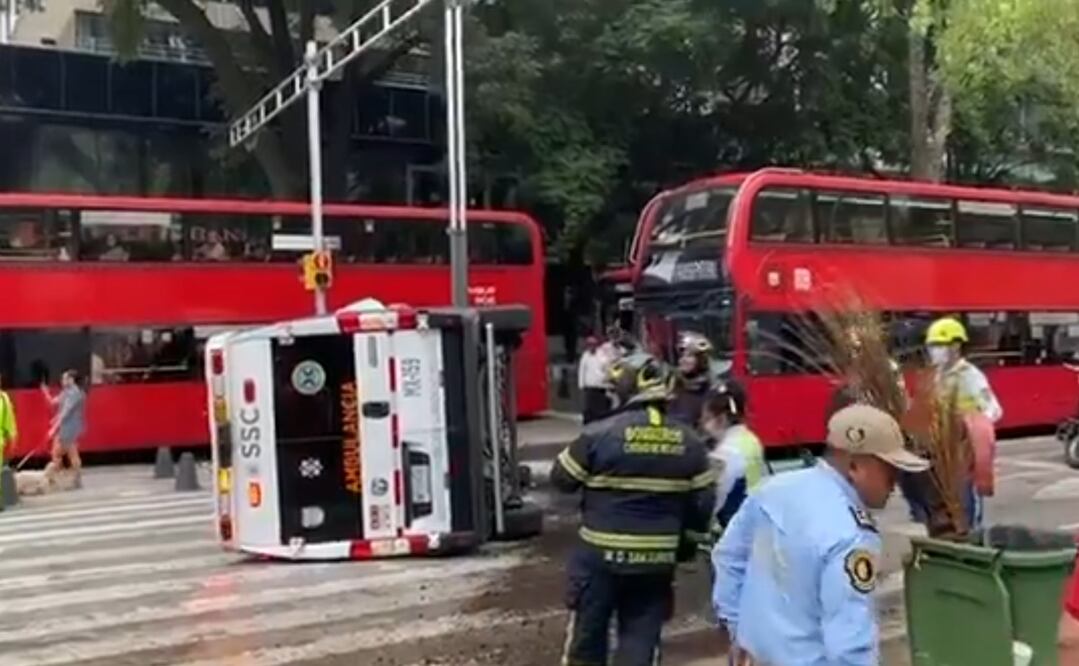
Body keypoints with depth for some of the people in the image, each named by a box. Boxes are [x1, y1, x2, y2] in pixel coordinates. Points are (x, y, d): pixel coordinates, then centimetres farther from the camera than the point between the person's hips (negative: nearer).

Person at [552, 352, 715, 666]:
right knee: (641, 638, 13)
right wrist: (687, 543, 19)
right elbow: (703, 501, 5)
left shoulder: (598, 434, -14)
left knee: (587, 632, 14)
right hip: (657, 559, 3)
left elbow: (561, 479, -3)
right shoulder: (689, 441, -1)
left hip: (600, 555, -3)